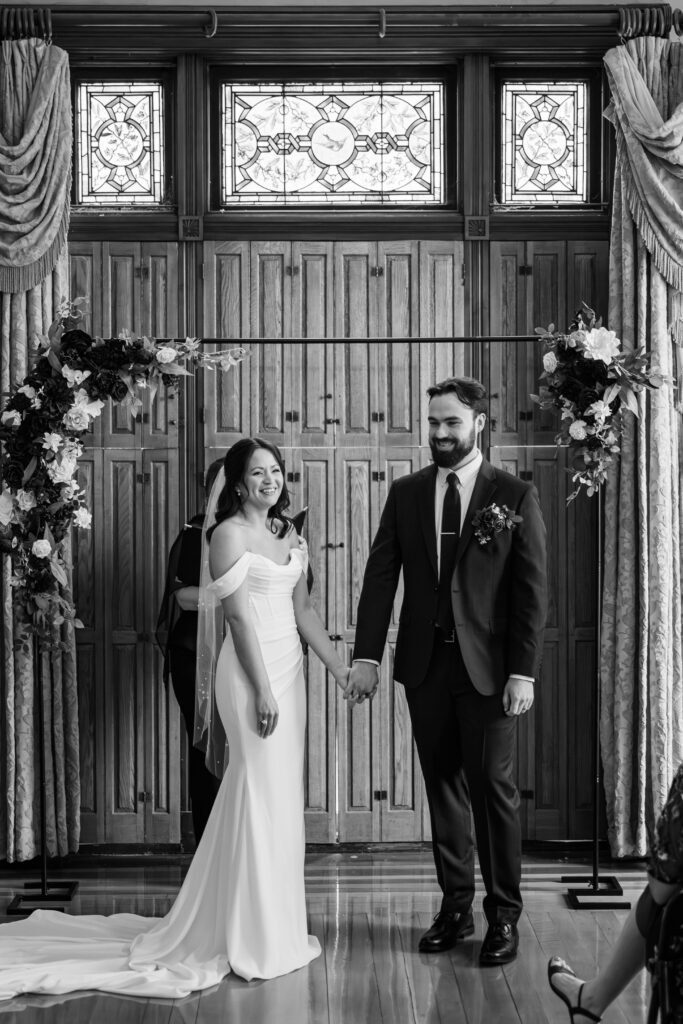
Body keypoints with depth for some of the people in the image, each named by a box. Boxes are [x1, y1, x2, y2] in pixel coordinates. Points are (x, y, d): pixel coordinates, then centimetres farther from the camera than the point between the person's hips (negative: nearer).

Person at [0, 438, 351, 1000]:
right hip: (252, 670, -8)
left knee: (283, 797, 13)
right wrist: (262, 689, -17)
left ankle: (278, 926, 26)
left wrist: (341, 669, 14)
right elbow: (238, 616, -14)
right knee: (261, 796, -3)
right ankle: (256, 938, 9)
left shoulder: (288, 533, 14)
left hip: (289, 667, 8)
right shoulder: (229, 534, -9)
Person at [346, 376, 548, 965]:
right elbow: (381, 577, 3)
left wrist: (523, 672, -11)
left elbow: (532, 590, -5)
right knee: (443, 788, 10)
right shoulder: (406, 494, 7)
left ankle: (504, 915, 16)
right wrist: (367, 656, -6)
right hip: (425, 666, 3)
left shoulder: (516, 497, -3)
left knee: (493, 788, 2)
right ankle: (455, 907, 22)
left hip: (488, 668, -3)